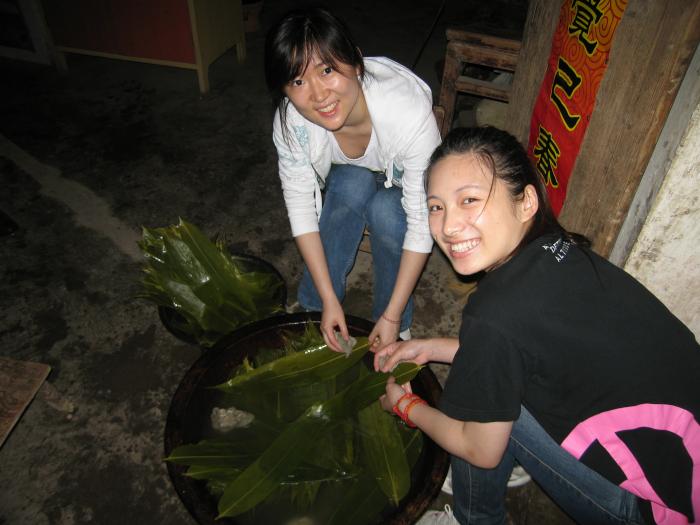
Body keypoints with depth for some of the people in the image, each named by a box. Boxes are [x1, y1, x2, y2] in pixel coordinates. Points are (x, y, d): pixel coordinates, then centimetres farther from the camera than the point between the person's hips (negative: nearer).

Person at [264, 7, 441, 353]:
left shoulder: (409, 111, -40)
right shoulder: (291, 120, -31)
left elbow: (423, 222, -34)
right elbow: (300, 204, -22)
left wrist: (392, 316, -30)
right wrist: (329, 299, -24)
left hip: (405, 183, -2)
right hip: (349, 177, 2)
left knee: (385, 212, -32)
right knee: (353, 187, -31)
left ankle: (398, 323, -9)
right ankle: (313, 308, -12)